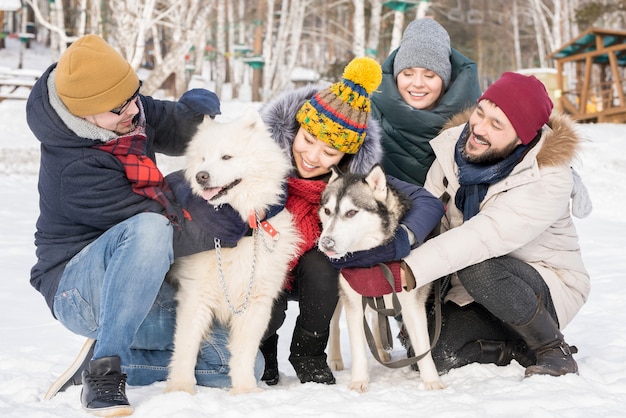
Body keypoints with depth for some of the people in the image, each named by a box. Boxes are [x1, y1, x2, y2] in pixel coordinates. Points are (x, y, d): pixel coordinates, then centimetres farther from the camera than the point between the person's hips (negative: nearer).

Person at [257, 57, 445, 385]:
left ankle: (309, 352, -2)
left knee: (320, 265, -30)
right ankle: (262, 347, 12)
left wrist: (402, 240, -36)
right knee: (267, 314, -29)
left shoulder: (355, 172, -17)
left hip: (317, 272, 2)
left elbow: (428, 201, -18)